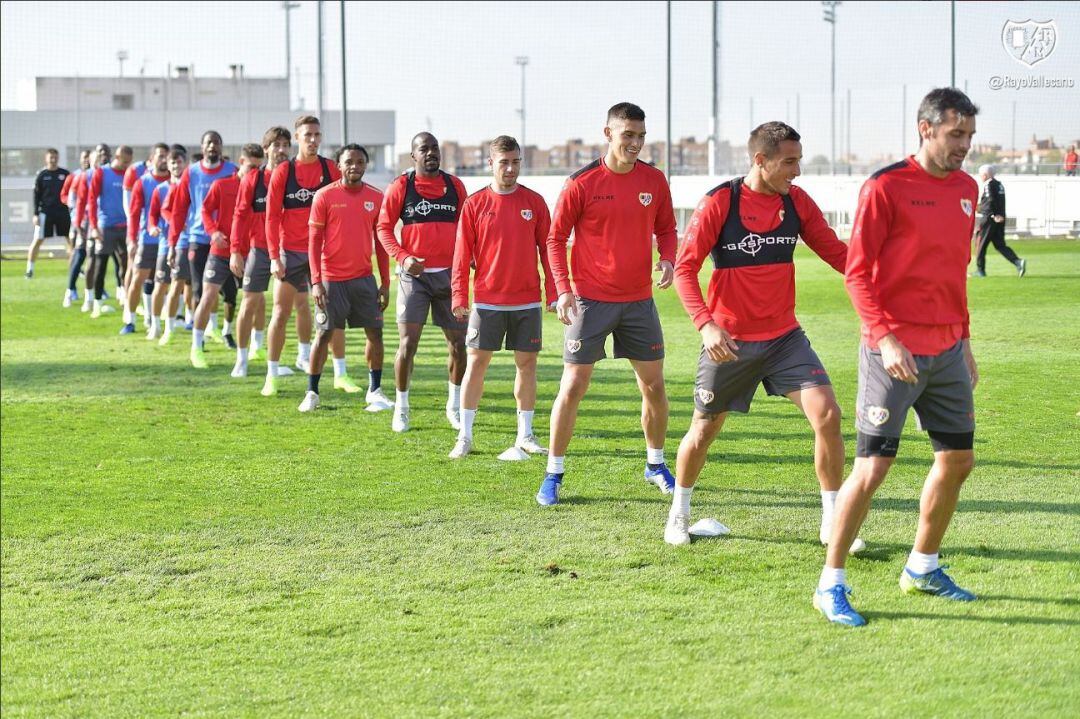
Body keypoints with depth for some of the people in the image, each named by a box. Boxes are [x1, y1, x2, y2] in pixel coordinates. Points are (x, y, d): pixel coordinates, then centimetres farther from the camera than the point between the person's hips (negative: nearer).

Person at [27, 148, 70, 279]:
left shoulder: (65, 174, 5)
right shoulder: (42, 175, 1)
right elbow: (36, 195, 1)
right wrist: (36, 214, -4)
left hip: (62, 212, 2)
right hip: (45, 212, -2)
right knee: (37, 240, -4)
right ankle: (29, 269, 3)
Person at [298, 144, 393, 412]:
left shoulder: (376, 198, 4)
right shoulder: (325, 196, -4)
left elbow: (380, 242, 10)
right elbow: (314, 241, -4)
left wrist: (385, 283, 7)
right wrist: (316, 282, -11)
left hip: (364, 278, 3)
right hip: (332, 278, -3)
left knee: (375, 332, 3)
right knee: (324, 334, -1)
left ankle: (375, 390, 16)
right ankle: (312, 393, 9)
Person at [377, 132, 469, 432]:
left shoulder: (455, 185, 7)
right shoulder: (400, 186, -1)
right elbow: (384, 227, 1)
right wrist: (403, 257, -13)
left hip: (449, 273, 3)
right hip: (414, 274, -3)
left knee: (458, 344, 6)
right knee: (407, 344, -7)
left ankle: (455, 406, 24)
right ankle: (401, 408, 7)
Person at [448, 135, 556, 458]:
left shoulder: (534, 202, 3)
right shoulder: (475, 204, 0)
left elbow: (547, 249, 5)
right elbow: (462, 254, 1)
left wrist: (553, 294, 1)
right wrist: (459, 297, -5)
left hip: (527, 301, 1)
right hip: (487, 300, -1)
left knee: (527, 363, 5)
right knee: (476, 362, -1)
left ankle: (525, 435, 16)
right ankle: (464, 436, 6)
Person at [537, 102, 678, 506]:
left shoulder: (654, 181, 2)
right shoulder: (582, 183, -8)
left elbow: (666, 228, 15)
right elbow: (556, 238, -2)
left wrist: (667, 260, -5)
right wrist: (563, 289, -11)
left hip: (639, 299, 4)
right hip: (590, 300, -4)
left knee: (654, 385, 8)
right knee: (573, 386, -4)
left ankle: (655, 465, 27)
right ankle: (553, 476, 5)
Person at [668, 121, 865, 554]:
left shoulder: (797, 201, 0)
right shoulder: (719, 203, -13)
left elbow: (837, 253, 4)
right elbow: (684, 269, -13)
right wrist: (706, 324, -26)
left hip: (784, 335, 3)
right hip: (729, 341, -3)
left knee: (827, 414, -12)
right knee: (705, 429, 10)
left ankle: (832, 522, 0)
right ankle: (679, 513, 34)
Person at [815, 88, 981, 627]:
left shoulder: (966, 189, 11)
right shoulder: (886, 187, -10)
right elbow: (856, 271, -12)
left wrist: (963, 339, 19)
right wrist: (885, 337, -21)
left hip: (947, 350, 7)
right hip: (896, 352, -7)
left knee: (958, 459, 12)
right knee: (872, 468, -8)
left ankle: (922, 568, 29)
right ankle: (831, 584, 4)